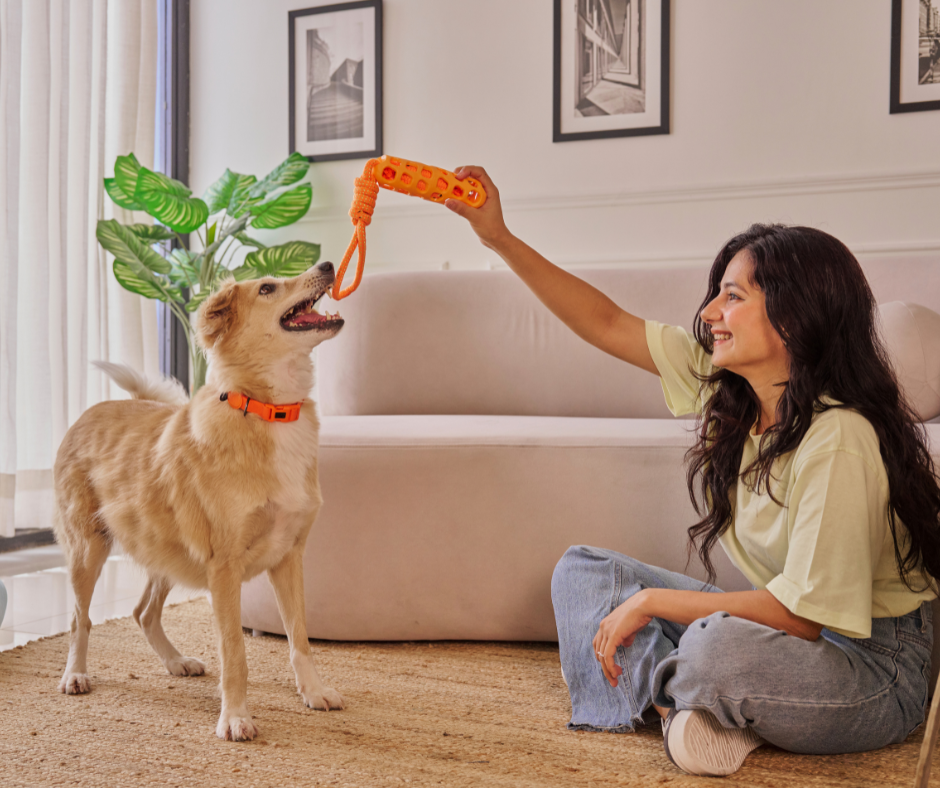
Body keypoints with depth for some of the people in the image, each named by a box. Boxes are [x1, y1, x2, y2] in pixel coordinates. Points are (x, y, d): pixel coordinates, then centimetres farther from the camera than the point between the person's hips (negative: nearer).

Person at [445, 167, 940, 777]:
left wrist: (651, 601, -18)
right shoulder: (723, 379, -5)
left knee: (720, 648, -40)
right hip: (780, 626, 8)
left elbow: (800, 616, -27)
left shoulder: (838, 440, -28)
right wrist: (500, 238, -3)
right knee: (581, 570, 5)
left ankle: (669, 694, -6)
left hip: (871, 664, -8)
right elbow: (607, 324, 1)